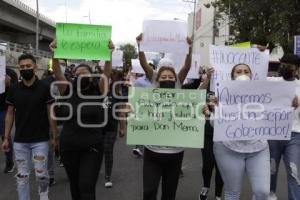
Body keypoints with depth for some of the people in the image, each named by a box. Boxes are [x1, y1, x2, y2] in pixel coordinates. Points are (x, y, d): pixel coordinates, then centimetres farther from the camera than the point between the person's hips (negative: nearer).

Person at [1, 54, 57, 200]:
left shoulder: (45, 88, -6)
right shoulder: (13, 90, 2)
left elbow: (50, 113, -3)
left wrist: (54, 136, -6)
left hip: (40, 140, -2)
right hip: (20, 141, 3)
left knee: (41, 174, 1)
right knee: (22, 176, 9)